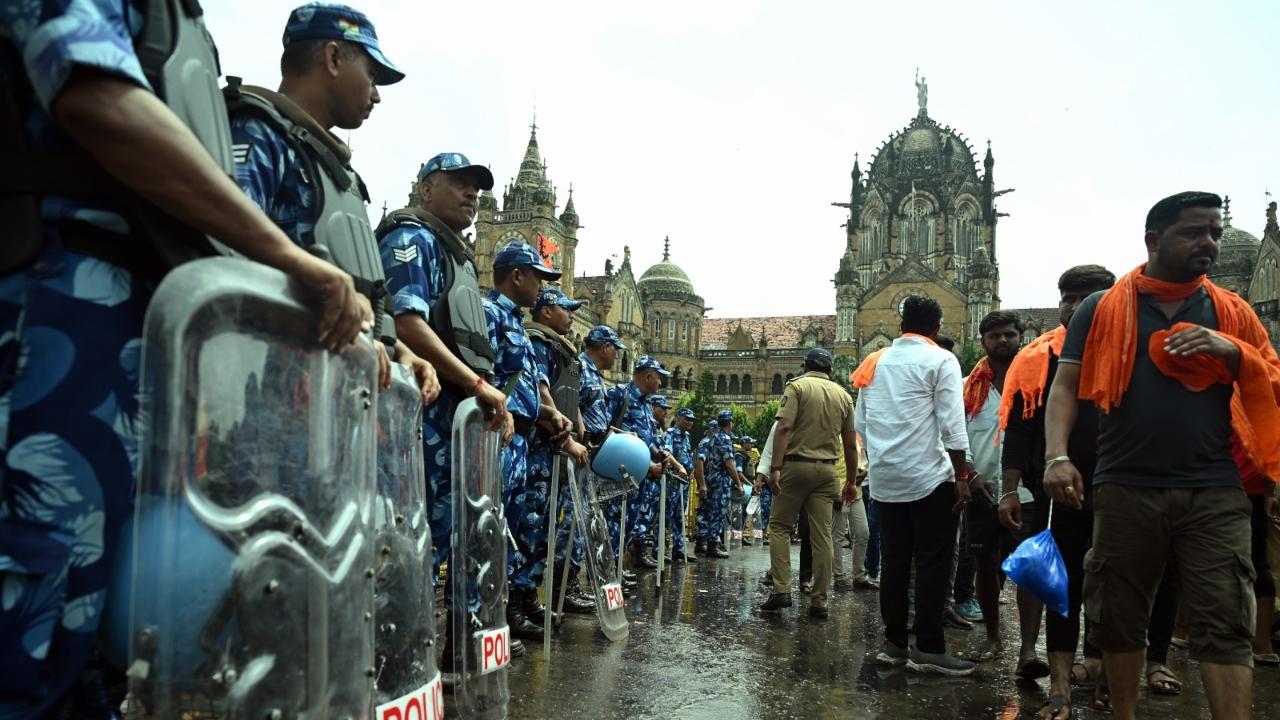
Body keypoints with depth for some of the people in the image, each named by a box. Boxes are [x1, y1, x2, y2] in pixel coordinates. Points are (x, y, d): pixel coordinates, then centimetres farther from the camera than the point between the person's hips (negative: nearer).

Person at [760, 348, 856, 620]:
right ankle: (819, 601, 8)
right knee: (822, 535, 5)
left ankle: (782, 590, -3)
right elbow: (850, 444, 11)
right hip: (827, 470, 4)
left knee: (778, 526, 7)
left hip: (796, 465, -3)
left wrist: (775, 467, -15)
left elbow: (785, 428, -13)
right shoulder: (843, 395, 12)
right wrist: (851, 481, 18)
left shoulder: (797, 386, -1)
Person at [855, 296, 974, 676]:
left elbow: (861, 423, 13)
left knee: (893, 560, 10)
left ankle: (894, 642, 15)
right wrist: (961, 476, -8)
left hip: (884, 478, 5)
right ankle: (928, 648, 1)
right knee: (933, 563, 0)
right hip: (929, 476, -5)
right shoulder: (940, 361, -4)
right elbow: (951, 425, -11)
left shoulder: (874, 363, 11)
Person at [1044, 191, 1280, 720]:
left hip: (1214, 493, 1)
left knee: (1225, 625, -1)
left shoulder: (1232, 313, 10)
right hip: (1125, 490, -1)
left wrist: (1230, 351, -8)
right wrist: (1056, 456, -15)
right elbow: (1065, 386, 0)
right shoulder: (1101, 309, 4)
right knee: (1119, 618, 11)